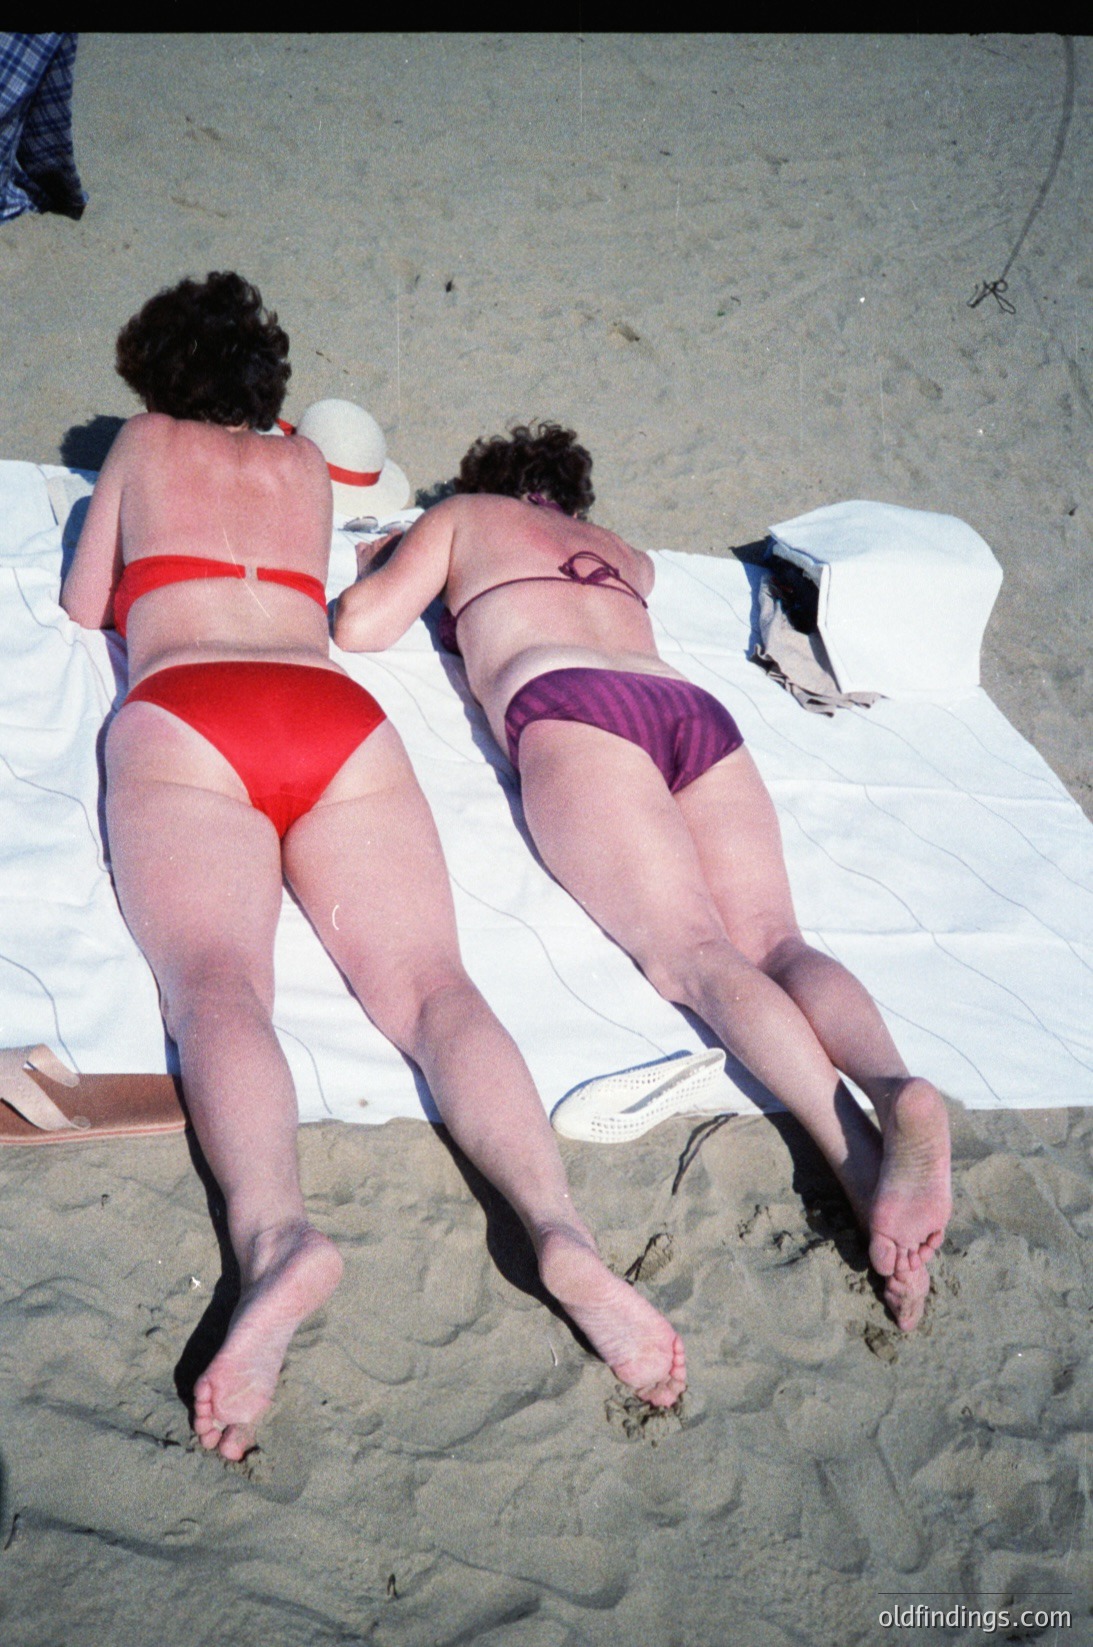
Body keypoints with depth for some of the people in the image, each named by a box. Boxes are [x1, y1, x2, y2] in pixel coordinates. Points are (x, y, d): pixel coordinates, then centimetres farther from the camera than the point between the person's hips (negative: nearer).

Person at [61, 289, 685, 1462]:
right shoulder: (307, 464, 33)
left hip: (183, 712, -2)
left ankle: (274, 1236, -52)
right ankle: (558, 1228, -40)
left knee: (214, 981, -24)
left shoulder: (145, 442, 26)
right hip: (338, 709, 2)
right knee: (428, 979, -17)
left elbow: (84, 606, 32)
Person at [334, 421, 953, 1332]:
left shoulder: (463, 515, 29)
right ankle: (892, 1088, -45)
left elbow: (359, 626, 24)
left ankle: (860, 1154, -46)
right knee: (769, 939, -14)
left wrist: (383, 562, 46)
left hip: (571, 704, -4)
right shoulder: (628, 554, 40)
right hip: (698, 707, 5)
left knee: (692, 949, -23)